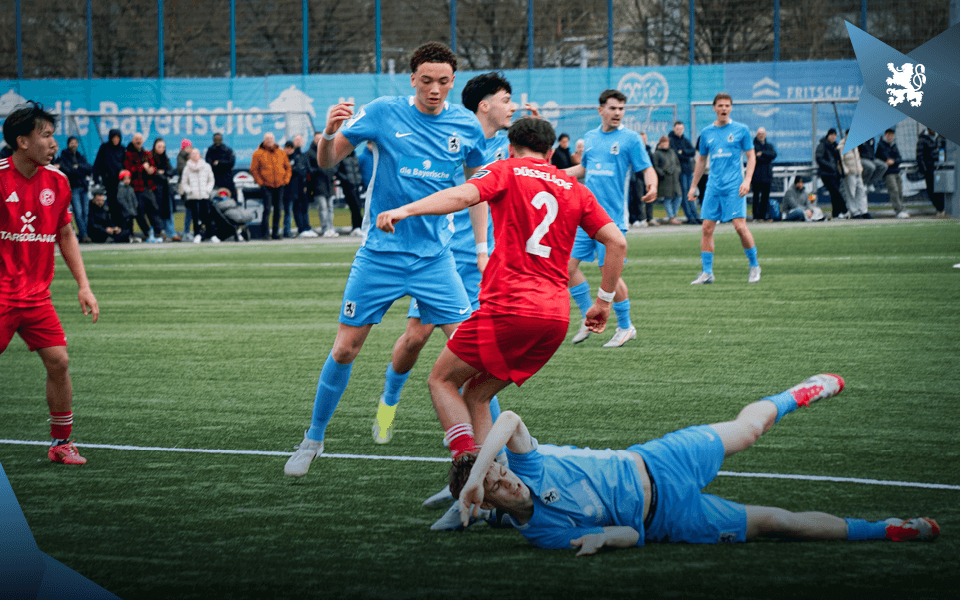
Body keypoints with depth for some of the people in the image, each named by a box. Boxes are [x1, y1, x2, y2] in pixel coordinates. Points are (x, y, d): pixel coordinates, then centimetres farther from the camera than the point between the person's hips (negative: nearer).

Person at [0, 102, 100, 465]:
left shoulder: (57, 182, 5)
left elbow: (65, 236, 17)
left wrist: (83, 285, 10)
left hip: (37, 295, 5)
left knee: (59, 362, -2)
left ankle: (61, 443, 10)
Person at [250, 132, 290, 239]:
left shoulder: (281, 152, 10)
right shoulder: (258, 153, -1)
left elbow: (288, 167, 16)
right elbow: (253, 170, -1)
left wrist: (286, 179, 4)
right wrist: (260, 182, -6)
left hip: (279, 186, 4)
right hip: (267, 186, -4)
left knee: (278, 209, 6)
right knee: (267, 209, -10)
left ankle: (276, 232, 13)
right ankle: (266, 233, -7)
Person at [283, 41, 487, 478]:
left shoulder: (466, 126, 0)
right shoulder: (383, 113, -7)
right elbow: (327, 162, -2)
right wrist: (328, 134, -25)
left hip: (435, 257, 1)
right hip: (380, 253, -1)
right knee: (345, 348, 1)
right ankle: (313, 438, 19)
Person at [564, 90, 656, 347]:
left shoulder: (630, 138, -4)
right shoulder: (590, 137, 13)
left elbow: (647, 169, -7)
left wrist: (651, 186, -28)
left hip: (611, 218, -6)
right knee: (568, 265, 1)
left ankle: (625, 327, 10)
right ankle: (589, 318, 16)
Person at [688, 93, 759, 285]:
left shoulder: (740, 130, 1)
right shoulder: (706, 132, 11)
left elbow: (751, 156, 4)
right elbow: (701, 161, 19)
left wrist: (747, 180, -9)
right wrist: (693, 187, 18)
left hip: (734, 186, -4)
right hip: (713, 187, 4)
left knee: (740, 226, -12)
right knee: (707, 228, -2)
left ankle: (754, 266, 5)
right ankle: (707, 272, 4)